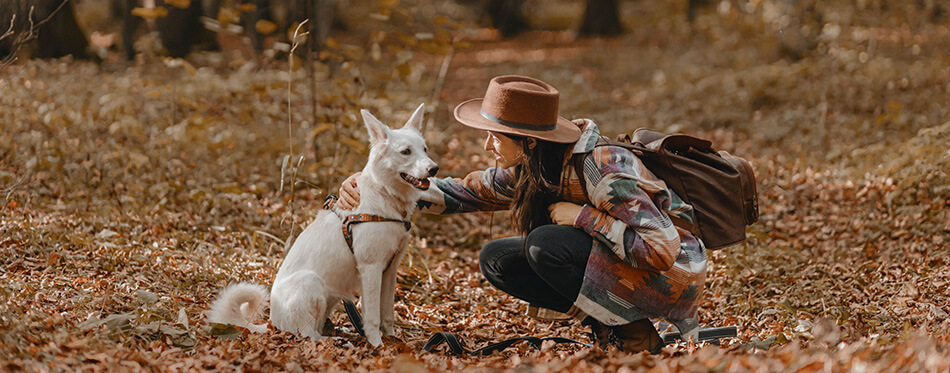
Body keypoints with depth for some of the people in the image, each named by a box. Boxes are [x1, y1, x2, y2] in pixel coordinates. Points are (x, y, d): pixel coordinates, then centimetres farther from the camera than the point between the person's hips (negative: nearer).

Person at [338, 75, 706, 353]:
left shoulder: (603, 168, -28)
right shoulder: (526, 172, -4)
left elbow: (662, 249, -32)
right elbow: (464, 191, 8)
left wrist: (582, 216, -27)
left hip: (673, 275, -8)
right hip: (608, 266, 8)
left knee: (544, 244, -28)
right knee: (496, 259, -2)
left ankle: (633, 333, -12)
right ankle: (606, 319, 0)